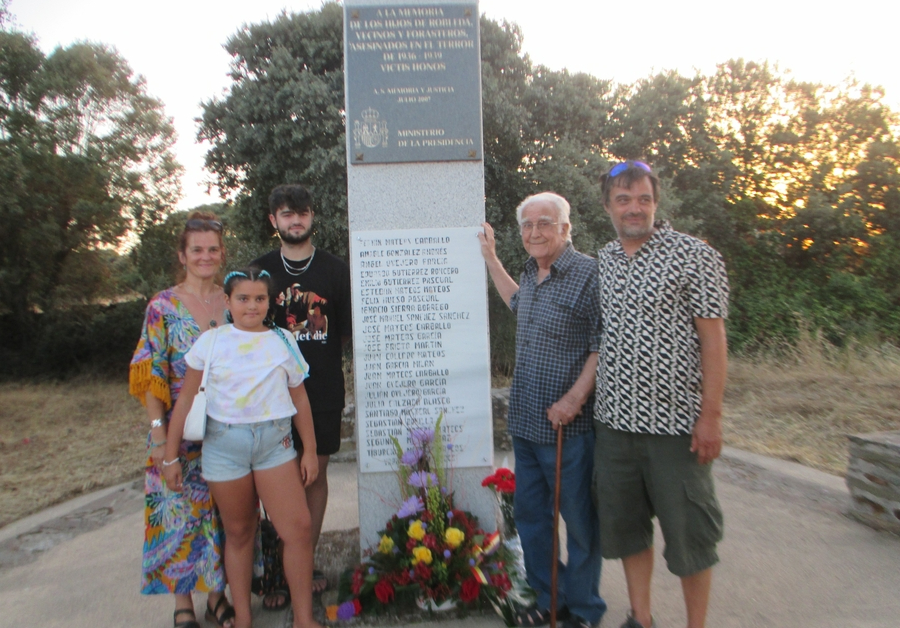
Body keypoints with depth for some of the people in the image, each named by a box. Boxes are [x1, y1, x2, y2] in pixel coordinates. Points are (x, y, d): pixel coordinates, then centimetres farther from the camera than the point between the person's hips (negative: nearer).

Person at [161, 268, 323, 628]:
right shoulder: (210, 342, 1)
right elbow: (186, 400, 4)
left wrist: (310, 450, 7)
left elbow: (299, 399, 7)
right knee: (238, 533, 12)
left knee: (298, 528, -7)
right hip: (224, 443, 0)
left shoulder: (283, 341, 4)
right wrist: (171, 456, 4)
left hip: (274, 441, 0)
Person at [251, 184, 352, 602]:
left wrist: (317, 358, -1)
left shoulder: (335, 270, 4)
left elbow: (346, 331, 7)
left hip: (323, 392, 1)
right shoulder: (260, 270, 4)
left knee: (316, 475, 9)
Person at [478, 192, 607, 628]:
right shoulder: (532, 273, 10)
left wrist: (575, 397, -22)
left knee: (579, 520, 9)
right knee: (530, 514, 18)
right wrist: (491, 260, 29)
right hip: (525, 420, 8)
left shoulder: (587, 274, -13)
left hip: (568, 426, -8)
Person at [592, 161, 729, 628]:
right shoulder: (603, 260, 10)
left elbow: (713, 339, -9)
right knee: (623, 524, 16)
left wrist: (711, 415, -13)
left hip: (675, 423, -5)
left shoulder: (694, 255, -6)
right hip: (614, 420, 6)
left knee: (688, 532, 8)